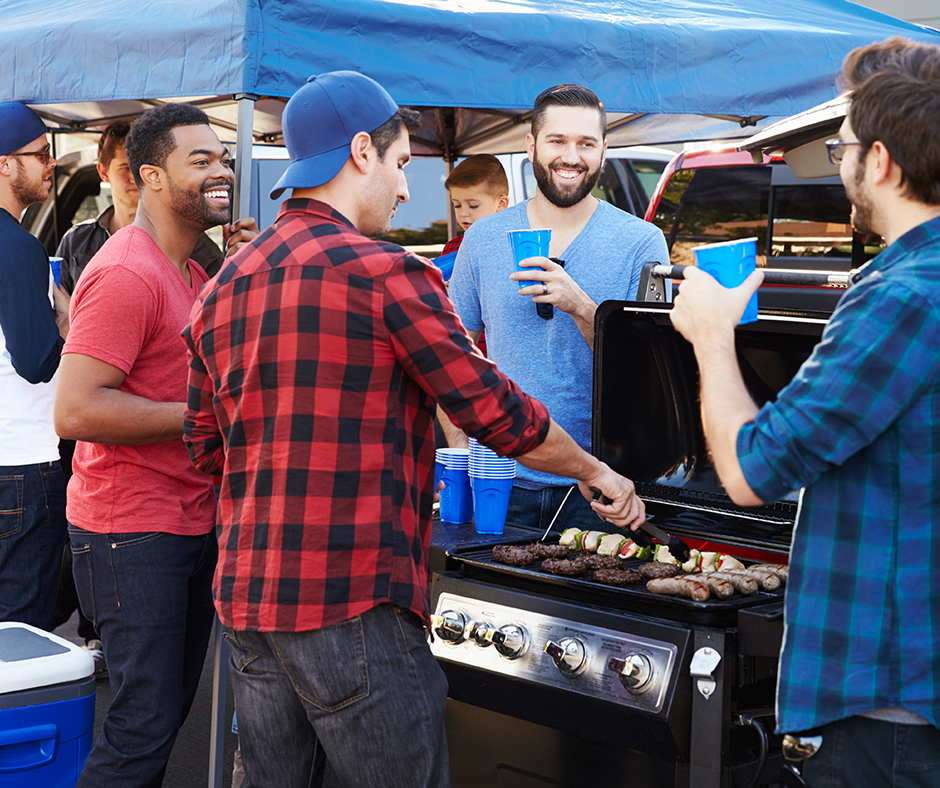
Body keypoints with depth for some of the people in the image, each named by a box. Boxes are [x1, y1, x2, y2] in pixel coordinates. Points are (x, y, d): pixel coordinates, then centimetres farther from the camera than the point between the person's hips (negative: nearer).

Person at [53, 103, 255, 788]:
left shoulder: (194, 275, 16)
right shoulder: (125, 274, -17)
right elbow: (76, 410, -25)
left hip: (193, 523, 10)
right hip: (132, 531, -10)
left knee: (170, 711, 15)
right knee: (146, 726, -6)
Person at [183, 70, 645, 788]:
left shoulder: (224, 287, 12)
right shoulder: (385, 272, -10)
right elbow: (496, 411, -6)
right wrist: (593, 472, 10)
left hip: (244, 595, 8)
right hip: (351, 604, -8)